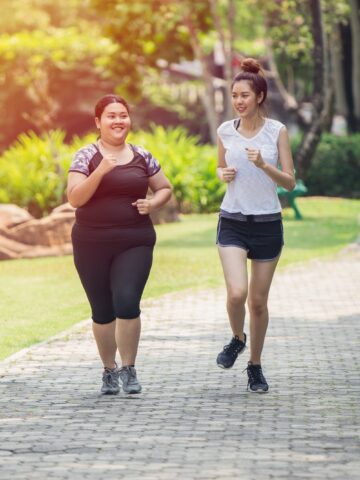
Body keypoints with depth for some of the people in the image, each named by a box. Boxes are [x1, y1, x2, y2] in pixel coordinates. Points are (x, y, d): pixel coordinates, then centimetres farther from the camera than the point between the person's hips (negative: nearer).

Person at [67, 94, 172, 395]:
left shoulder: (142, 157, 7)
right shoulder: (86, 156, -1)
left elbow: (165, 188, 18)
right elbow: (74, 198, -10)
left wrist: (152, 204, -4)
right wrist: (100, 172, -21)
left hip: (135, 243, 1)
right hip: (92, 245, 0)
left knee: (127, 303, -16)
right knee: (102, 311, 7)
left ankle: (128, 369, 0)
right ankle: (109, 370, 25)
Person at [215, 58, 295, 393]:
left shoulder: (277, 131, -5)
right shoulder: (225, 131, 2)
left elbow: (289, 182, -5)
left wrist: (263, 165, -22)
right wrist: (223, 174, -5)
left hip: (267, 223, -1)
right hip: (232, 221, 1)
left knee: (258, 301, 6)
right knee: (236, 293, -19)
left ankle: (255, 366, 24)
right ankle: (237, 339, 13)